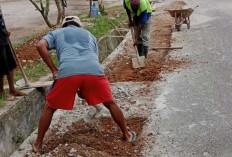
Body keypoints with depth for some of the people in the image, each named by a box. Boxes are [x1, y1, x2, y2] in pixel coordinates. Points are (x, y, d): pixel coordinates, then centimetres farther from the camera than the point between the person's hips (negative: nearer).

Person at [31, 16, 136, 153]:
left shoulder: (57, 33, 31)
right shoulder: (89, 35, 37)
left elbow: (40, 45, 11)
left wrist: (54, 69, 13)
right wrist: (85, 89, 41)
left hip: (67, 71, -1)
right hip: (93, 70, 2)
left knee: (49, 108, 20)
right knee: (110, 103, 23)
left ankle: (38, 144, 28)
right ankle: (127, 135, 36)